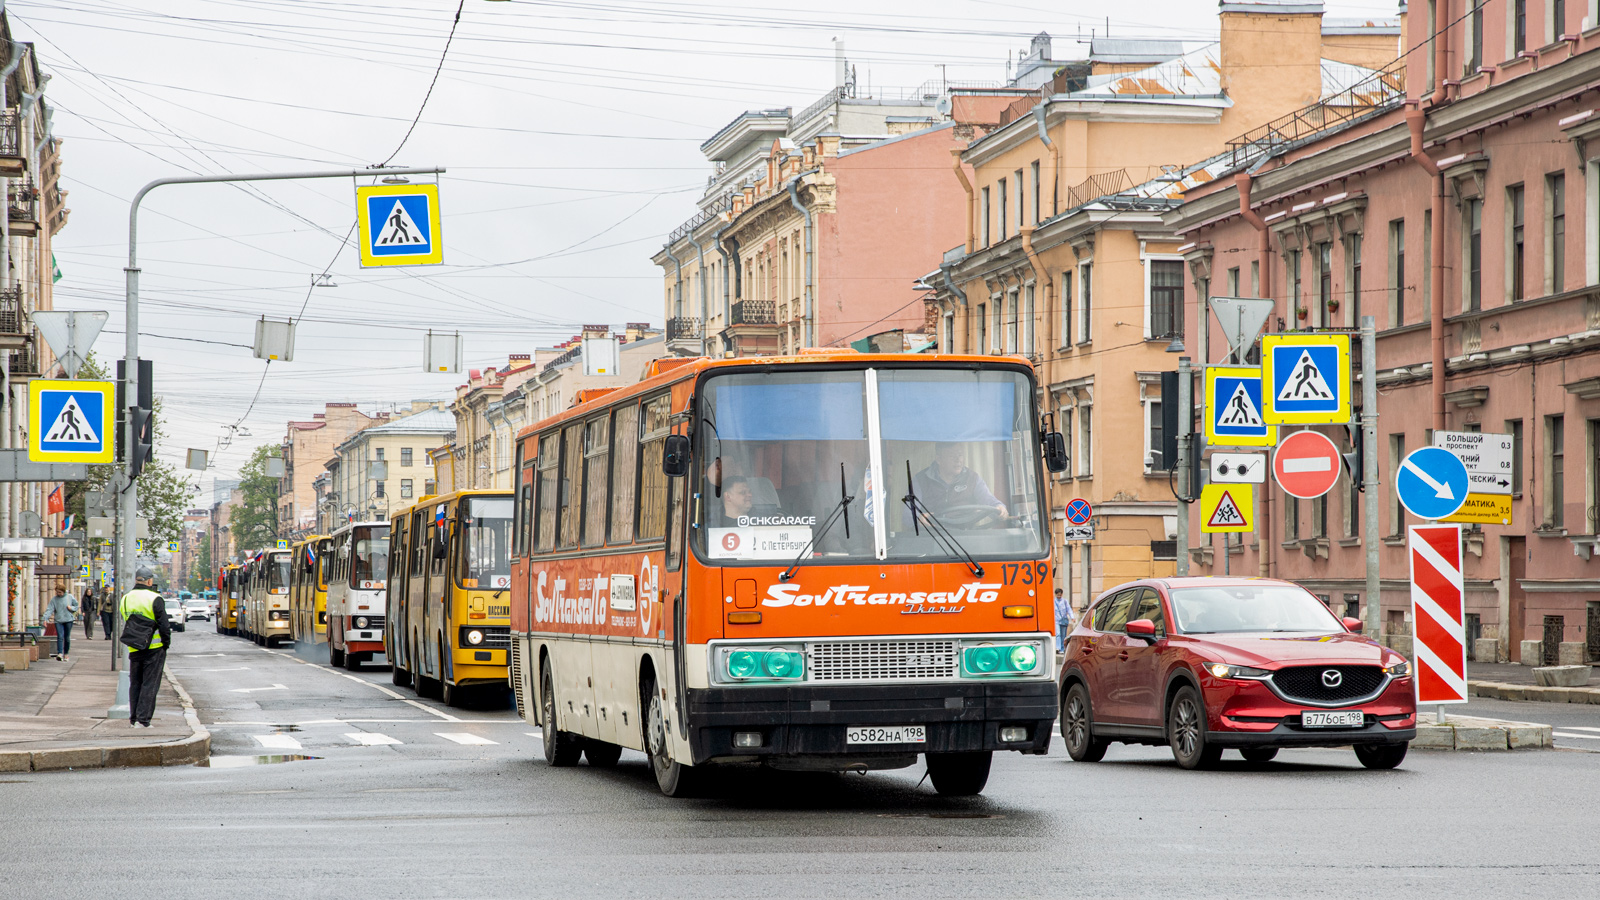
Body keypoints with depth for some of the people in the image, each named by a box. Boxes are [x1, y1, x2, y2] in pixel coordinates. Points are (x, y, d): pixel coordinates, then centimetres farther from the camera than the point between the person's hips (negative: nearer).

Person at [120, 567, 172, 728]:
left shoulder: (125, 599, 6)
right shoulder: (154, 599, -13)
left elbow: (125, 622, 13)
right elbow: (164, 626, -14)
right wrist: (166, 643, -1)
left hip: (134, 649, 5)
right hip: (154, 648, -5)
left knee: (135, 684, 15)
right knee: (149, 684, -1)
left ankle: (133, 718, 17)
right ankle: (142, 719, -5)